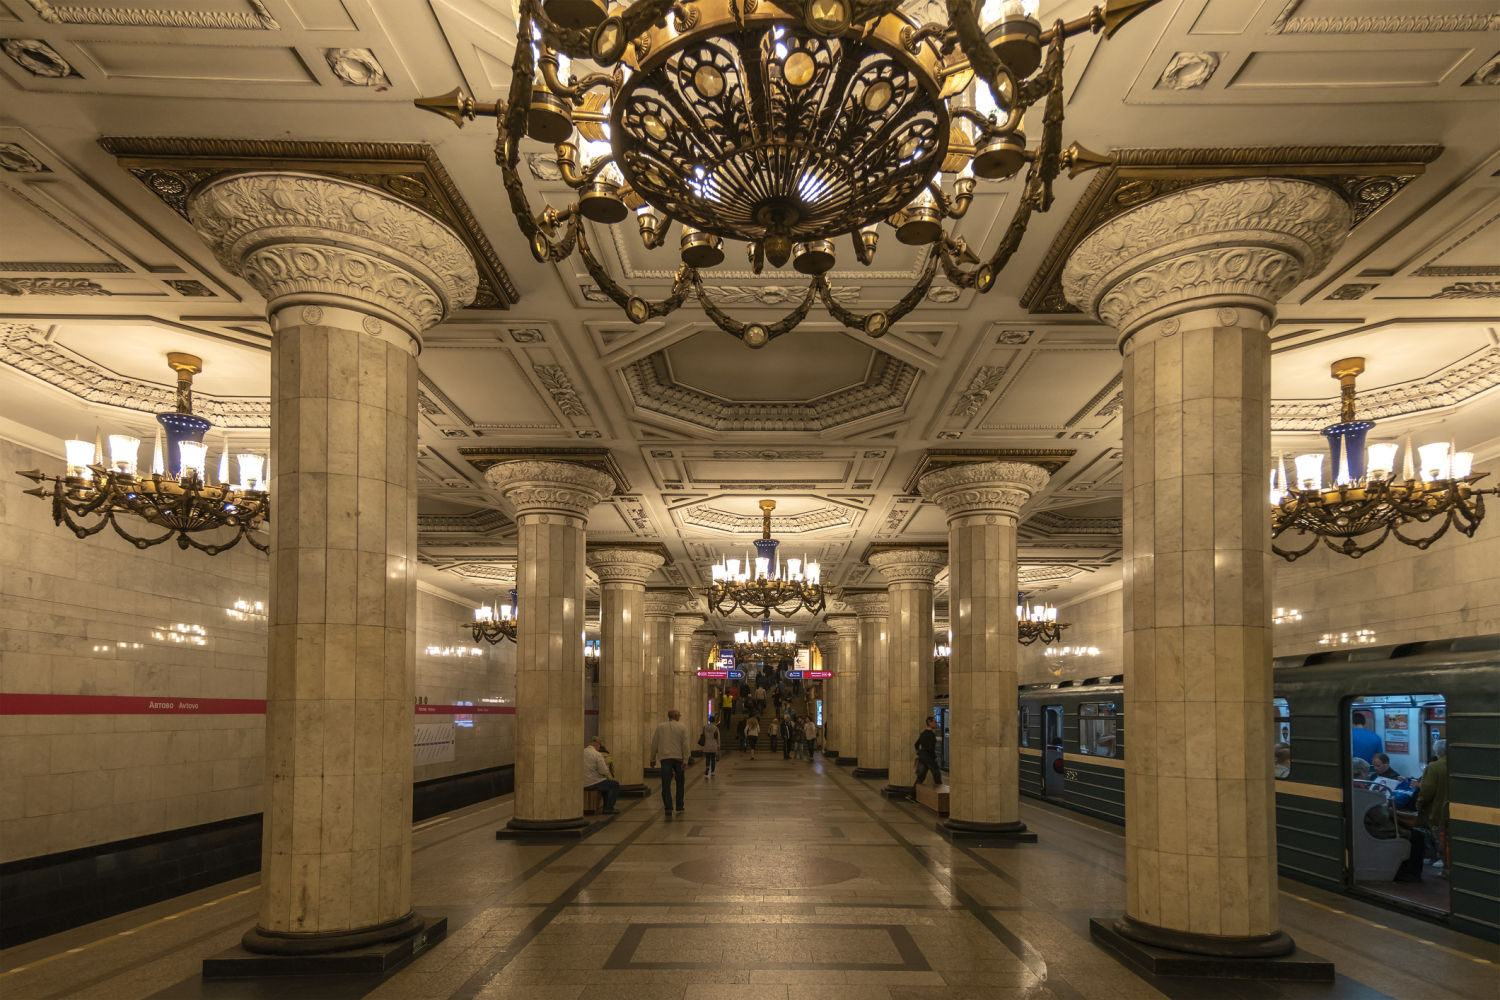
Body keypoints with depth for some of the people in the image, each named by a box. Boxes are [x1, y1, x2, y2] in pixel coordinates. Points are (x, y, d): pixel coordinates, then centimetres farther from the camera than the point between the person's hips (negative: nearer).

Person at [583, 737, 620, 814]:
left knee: (606, 784, 32)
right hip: (594, 784, -8)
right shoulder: (598, 755, -16)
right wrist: (606, 763, 1)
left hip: (583, 784, 8)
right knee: (615, 784, 11)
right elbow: (604, 772, -19)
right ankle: (609, 808, 10)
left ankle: (606, 806, 31)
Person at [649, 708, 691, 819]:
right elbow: (685, 745, -5)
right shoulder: (682, 727, 3)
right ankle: (679, 808, 18)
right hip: (678, 758, 0)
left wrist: (653, 759, 15)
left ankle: (668, 809, -15)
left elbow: (654, 744, 8)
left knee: (666, 785, -3)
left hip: (665, 758, 0)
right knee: (680, 784, 16)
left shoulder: (660, 727, 8)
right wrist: (685, 760, -7)